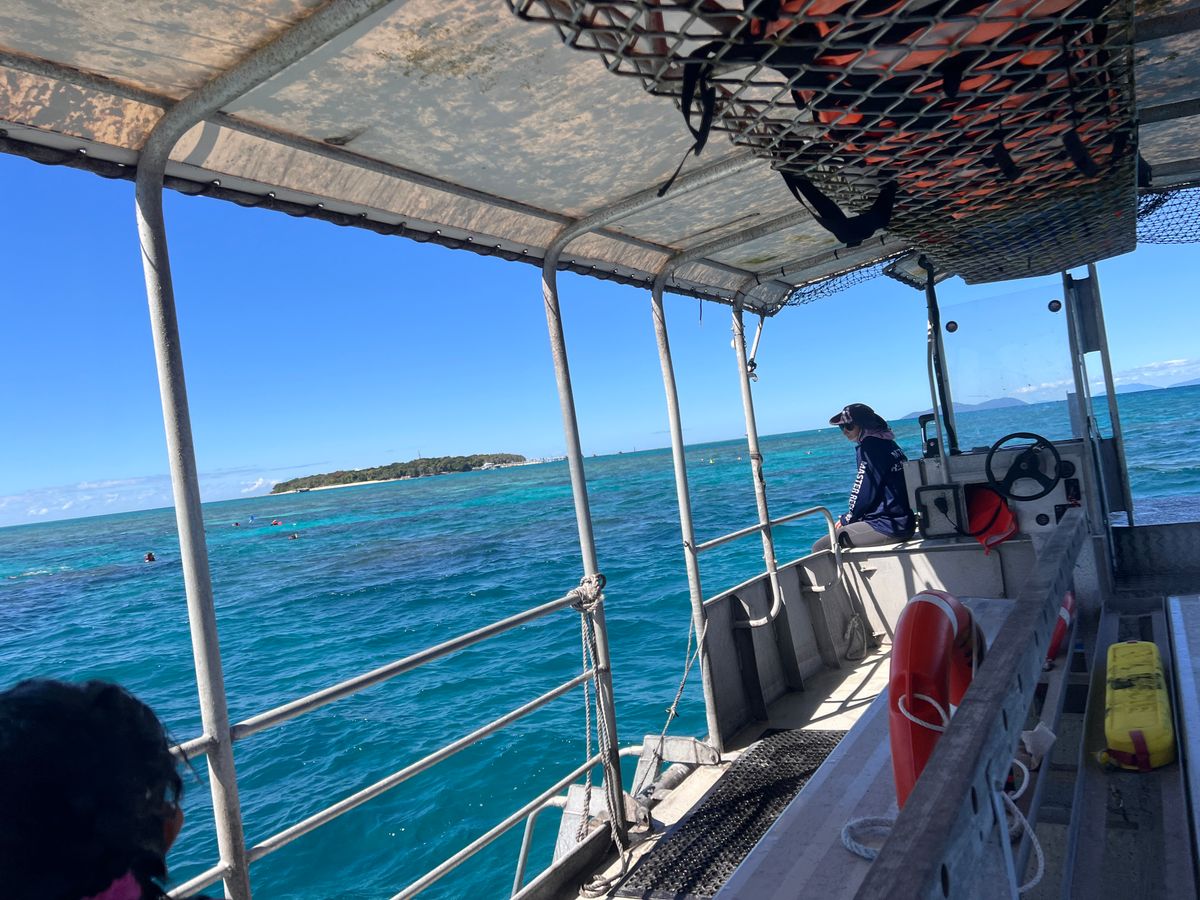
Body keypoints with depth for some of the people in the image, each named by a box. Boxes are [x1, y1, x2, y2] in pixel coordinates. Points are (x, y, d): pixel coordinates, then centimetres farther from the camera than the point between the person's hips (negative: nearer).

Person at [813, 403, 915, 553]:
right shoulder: (888, 443, 15)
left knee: (819, 548, -10)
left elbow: (865, 494, -13)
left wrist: (845, 519, 4)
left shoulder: (869, 447, -12)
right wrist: (847, 518, 14)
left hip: (887, 526, -10)